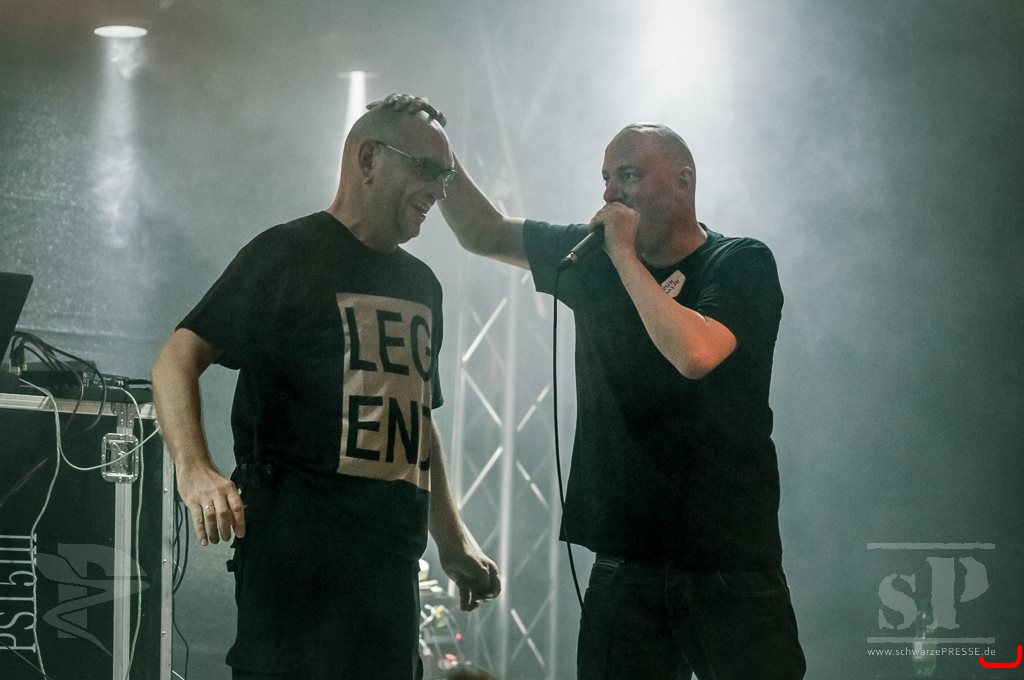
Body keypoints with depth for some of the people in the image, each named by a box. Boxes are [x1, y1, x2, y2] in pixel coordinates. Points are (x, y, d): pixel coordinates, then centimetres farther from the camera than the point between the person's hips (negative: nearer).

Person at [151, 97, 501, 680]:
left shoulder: (421, 284, 20)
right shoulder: (290, 254, -3)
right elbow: (179, 357, -11)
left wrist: (453, 541, 23)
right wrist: (195, 470, -28)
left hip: (392, 556, 7)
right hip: (297, 540, -7)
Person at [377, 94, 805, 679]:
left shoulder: (741, 265, -5)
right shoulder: (592, 260, 10)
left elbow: (694, 353, -23)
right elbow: (484, 233, 18)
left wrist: (625, 255, -14)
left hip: (730, 564, -4)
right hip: (626, 560, 4)